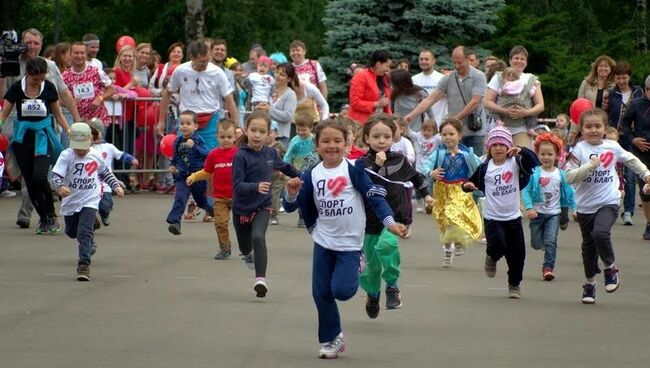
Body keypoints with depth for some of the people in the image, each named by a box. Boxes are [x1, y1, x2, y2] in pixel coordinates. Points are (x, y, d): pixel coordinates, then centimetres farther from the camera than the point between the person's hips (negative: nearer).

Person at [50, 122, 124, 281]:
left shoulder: (96, 156, -3)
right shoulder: (66, 156, -14)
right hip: (70, 201, 2)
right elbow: (56, 175, -26)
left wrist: (116, 186, 9)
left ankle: (84, 265, -20)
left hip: (90, 201, -2)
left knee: (84, 232, -19)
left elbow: (106, 173, 17)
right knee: (72, 232, 23)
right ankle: (90, 244, 55)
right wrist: (60, 186, -46)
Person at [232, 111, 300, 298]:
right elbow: (238, 186, -27)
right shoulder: (241, 156, -19)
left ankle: (260, 278, -26)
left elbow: (285, 167, 19)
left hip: (262, 207, 1)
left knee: (258, 237, -25)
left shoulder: (270, 153, -4)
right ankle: (249, 254, 56)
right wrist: (256, 187, -44)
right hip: (242, 208, -1)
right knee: (244, 245, 19)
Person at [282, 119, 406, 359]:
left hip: (350, 242, -4)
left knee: (342, 290, -15)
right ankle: (330, 339, 21)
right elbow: (291, 206, 1)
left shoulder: (354, 169, -11)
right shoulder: (312, 175, -1)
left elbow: (375, 197, -12)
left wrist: (390, 223, -24)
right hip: (324, 242, 4)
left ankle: (356, 267, 18)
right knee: (321, 293, 4)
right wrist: (292, 194, -21)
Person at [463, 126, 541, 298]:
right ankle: (492, 258, 15)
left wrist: (521, 151, -37)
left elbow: (534, 161, -21)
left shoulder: (515, 163, -5)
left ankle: (514, 284, 28)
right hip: (492, 217, -1)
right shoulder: (485, 168, -2)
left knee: (517, 254, 7)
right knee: (498, 246, -22)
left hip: (513, 217, 1)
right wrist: (467, 185, -15)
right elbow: (474, 183, 8)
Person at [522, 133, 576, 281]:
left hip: (554, 212, 0)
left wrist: (574, 209, 5)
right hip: (537, 212, 0)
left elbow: (569, 192, 7)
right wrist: (529, 207, -21)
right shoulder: (533, 173, -6)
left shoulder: (561, 174, -1)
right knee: (536, 244, 8)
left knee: (551, 241, -12)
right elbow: (526, 191, -9)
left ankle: (548, 267, -7)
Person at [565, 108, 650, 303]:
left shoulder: (612, 147, 0)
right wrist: (590, 166, -25)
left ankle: (610, 267, -1)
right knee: (588, 244, 12)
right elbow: (569, 176, -17)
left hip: (608, 202, -1)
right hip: (585, 205, 1)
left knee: (601, 233, -26)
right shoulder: (579, 150, -8)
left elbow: (631, 160, 18)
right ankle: (590, 283, 29)